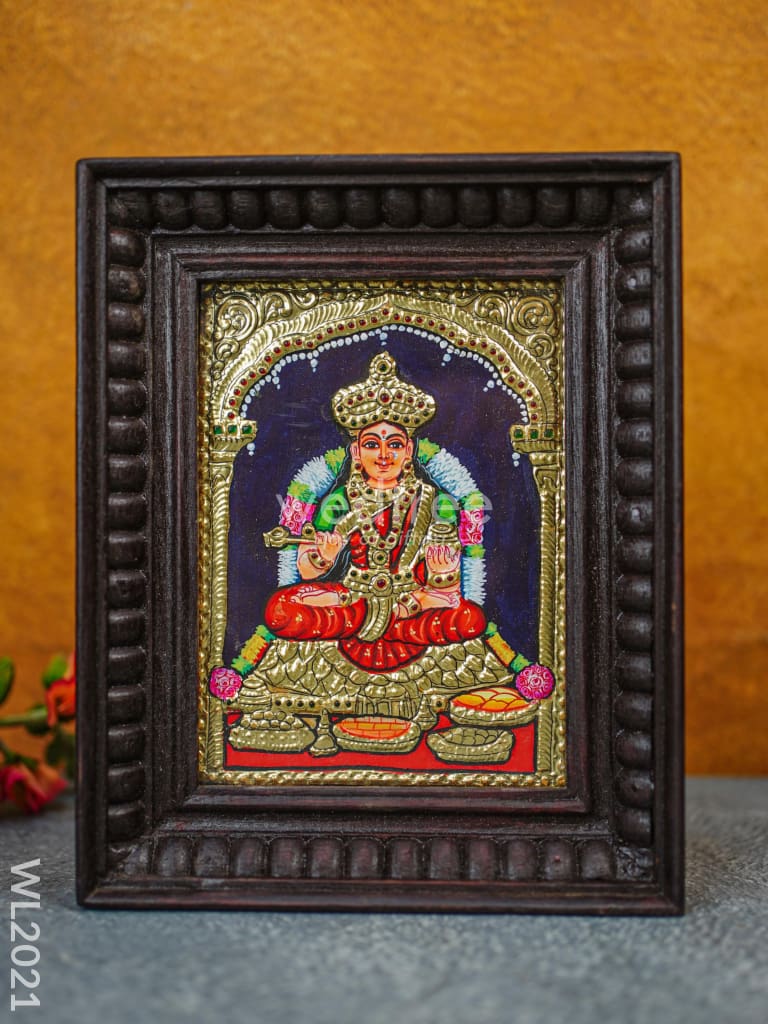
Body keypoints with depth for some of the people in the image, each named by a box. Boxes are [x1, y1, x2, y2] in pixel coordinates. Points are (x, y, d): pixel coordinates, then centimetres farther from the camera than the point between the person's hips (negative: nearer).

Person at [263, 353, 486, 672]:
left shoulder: (430, 501, 1)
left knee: (470, 618, -29)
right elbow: (307, 571, -1)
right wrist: (324, 558, -22)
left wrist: (442, 571, -24)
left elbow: (446, 586, -1)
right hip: (350, 596, 0)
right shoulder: (340, 501, 1)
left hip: (412, 599, 0)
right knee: (279, 611, -26)